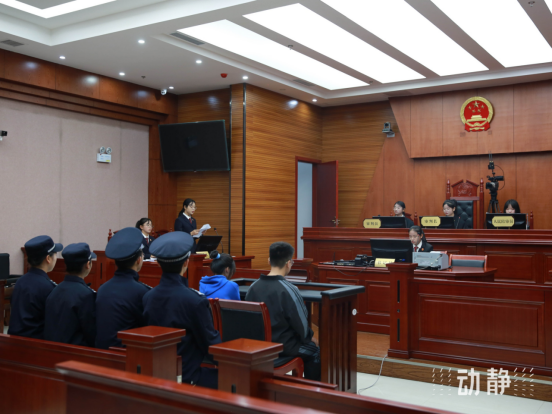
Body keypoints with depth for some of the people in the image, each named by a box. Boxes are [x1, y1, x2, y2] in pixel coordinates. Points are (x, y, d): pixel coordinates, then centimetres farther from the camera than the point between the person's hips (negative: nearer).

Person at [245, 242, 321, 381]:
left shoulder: (253, 287, -5)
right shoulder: (288, 290, -22)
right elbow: (301, 324, -16)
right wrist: (308, 336, 6)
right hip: (282, 346, -6)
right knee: (314, 352, 21)